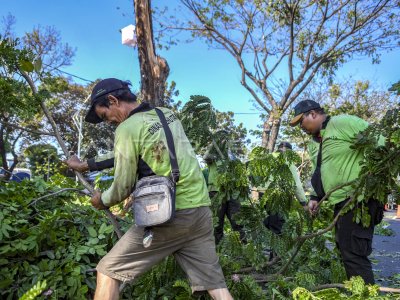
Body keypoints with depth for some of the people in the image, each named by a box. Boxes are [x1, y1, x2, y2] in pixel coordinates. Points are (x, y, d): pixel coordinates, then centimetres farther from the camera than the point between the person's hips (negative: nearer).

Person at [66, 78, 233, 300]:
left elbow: (123, 187, -1)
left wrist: (102, 200, 20)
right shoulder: (167, 114, 16)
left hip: (169, 215, -7)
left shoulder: (127, 128, -7)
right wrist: (85, 165, 31)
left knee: (108, 271, 9)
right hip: (200, 208, 8)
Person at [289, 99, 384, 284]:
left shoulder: (344, 123, -9)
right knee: (345, 250, 15)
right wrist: (315, 197, 12)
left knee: (352, 253, -10)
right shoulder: (313, 144, 18)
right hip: (339, 203, 9)